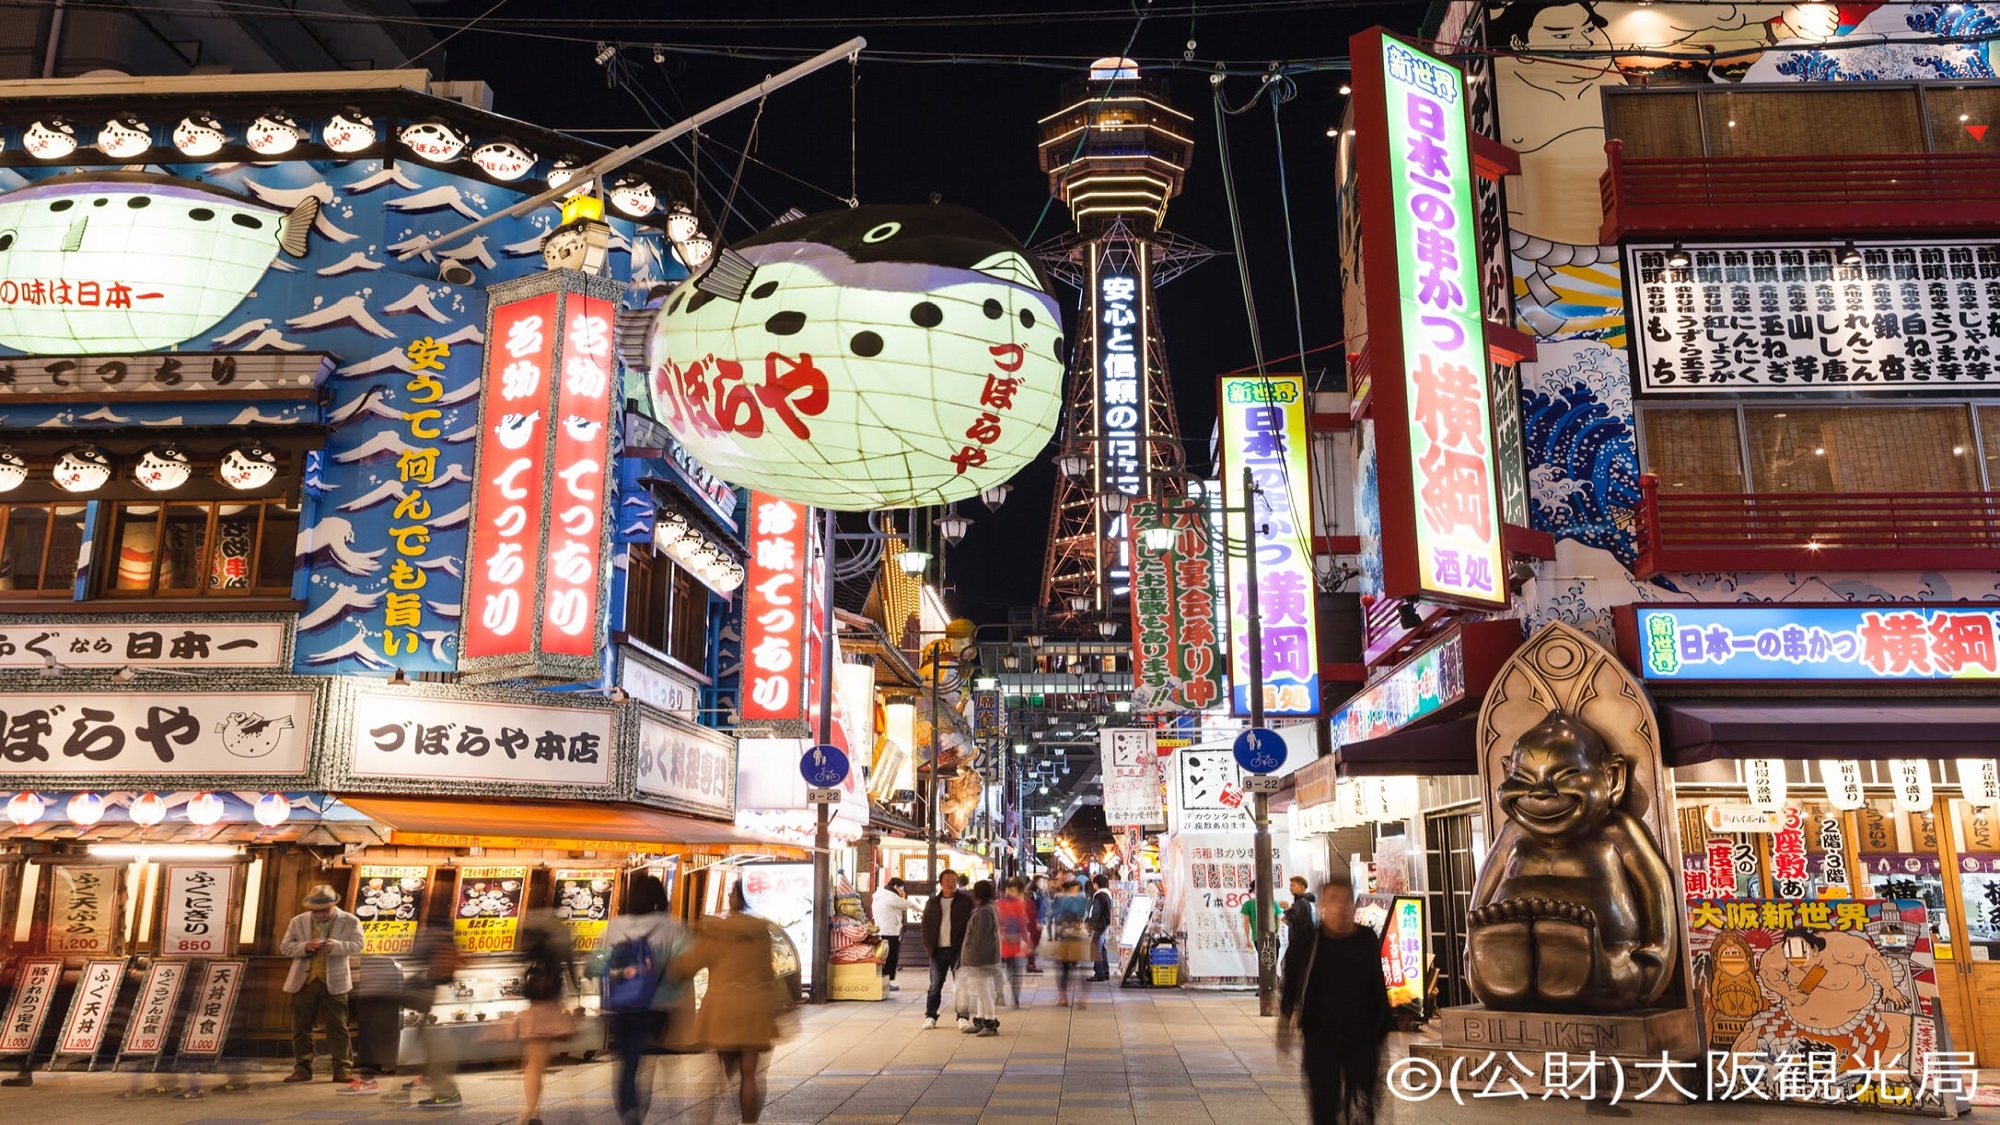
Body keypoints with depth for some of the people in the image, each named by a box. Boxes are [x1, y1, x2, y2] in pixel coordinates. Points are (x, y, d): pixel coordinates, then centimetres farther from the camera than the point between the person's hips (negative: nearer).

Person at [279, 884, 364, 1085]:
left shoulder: (350, 921, 1)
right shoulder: (298, 921, 8)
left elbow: (357, 945, -7)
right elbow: (285, 947, 3)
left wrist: (335, 946, -25)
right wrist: (305, 947, -16)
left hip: (334, 983, -2)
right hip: (303, 982, 2)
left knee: (337, 1027, -1)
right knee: (301, 1027, 5)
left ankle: (341, 1069, 2)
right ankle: (302, 1068, 15)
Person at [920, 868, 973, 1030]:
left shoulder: (966, 901, 2)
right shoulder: (932, 902, 9)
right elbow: (926, 925, 11)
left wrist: (967, 946, -8)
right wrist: (928, 946, 0)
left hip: (958, 949, -2)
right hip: (938, 950, 2)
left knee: (961, 985, 0)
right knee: (935, 985, 8)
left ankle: (962, 1017, 7)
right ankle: (930, 1016, 16)